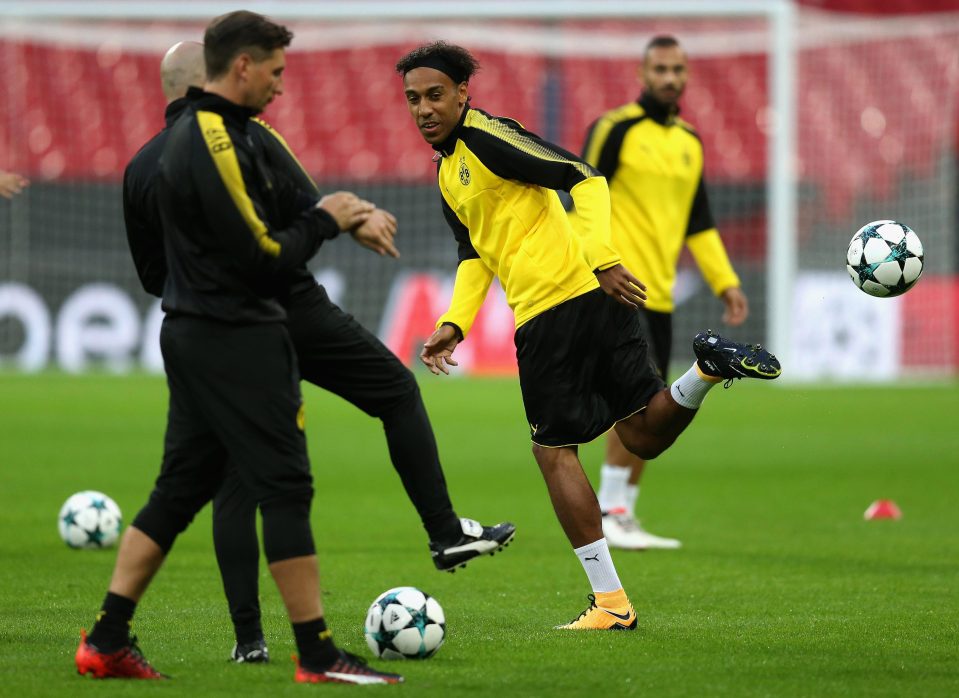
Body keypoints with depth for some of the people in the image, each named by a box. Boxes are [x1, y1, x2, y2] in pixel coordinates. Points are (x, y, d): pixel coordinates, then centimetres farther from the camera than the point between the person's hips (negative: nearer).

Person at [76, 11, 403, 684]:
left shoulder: (198, 132, 14)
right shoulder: (216, 145, -18)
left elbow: (278, 199, 15)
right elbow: (263, 257, -19)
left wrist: (338, 209, -2)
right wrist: (324, 221, -5)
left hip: (195, 336, 10)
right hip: (235, 343, -10)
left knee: (180, 489, 12)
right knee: (286, 486, -6)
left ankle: (107, 641, 11)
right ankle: (318, 655, -3)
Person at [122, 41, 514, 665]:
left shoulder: (140, 169, 8)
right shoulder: (243, 135, -6)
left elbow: (153, 277, 13)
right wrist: (357, 222, 9)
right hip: (295, 312, -4)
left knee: (234, 483, 7)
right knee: (399, 393, 17)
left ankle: (248, 638, 1)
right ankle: (446, 533, 17)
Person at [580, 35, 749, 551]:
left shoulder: (689, 143, 17)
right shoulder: (616, 128, -4)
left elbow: (699, 223, 24)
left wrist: (725, 282, 17)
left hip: (659, 294, 7)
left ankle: (623, 517, 13)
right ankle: (609, 514, -10)